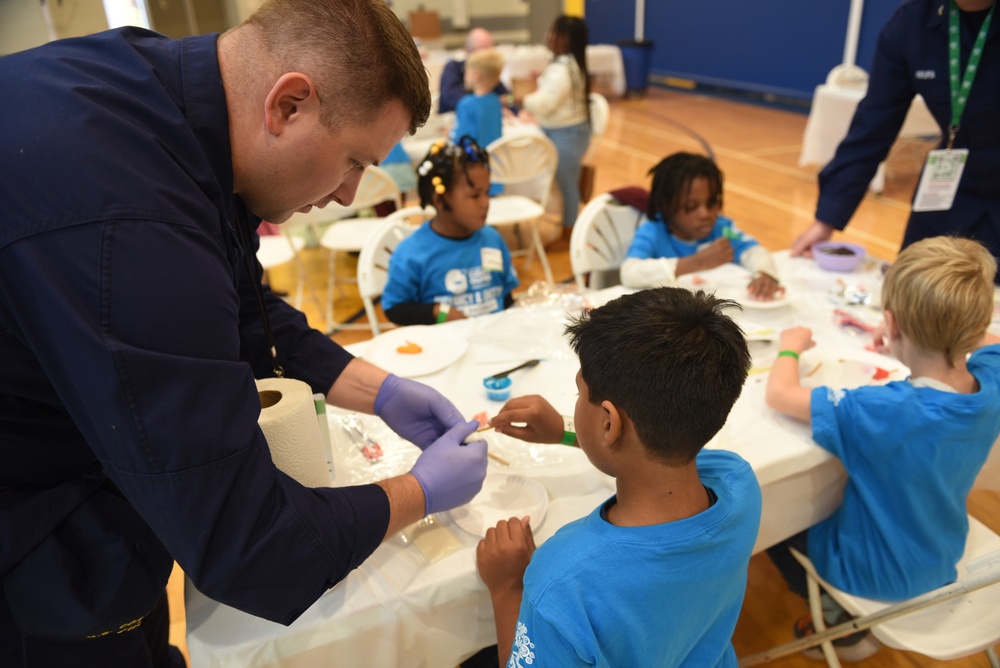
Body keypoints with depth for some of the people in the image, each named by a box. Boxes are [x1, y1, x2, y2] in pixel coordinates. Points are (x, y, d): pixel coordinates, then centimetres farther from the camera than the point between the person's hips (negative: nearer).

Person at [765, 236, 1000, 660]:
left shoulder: (887, 413, -40)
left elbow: (779, 393, -30)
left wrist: (791, 347, -13)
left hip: (878, 572, -6)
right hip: (944, 559, 6)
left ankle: (844, 624, 24)